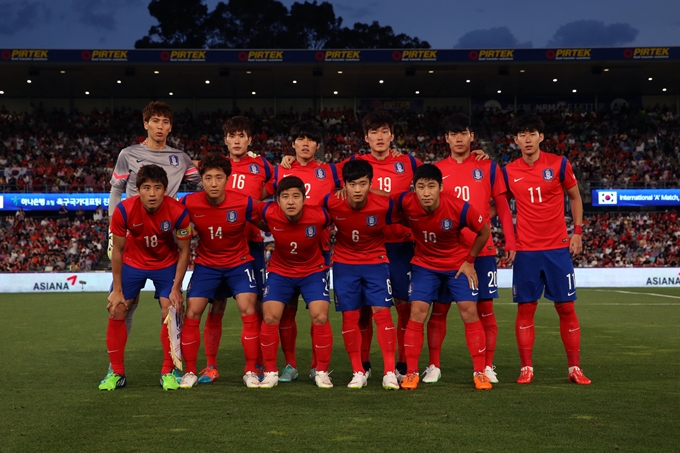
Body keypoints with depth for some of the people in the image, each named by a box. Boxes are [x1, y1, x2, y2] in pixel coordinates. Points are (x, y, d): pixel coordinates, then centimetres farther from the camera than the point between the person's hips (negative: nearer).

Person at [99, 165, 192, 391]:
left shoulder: (178, 212, -28)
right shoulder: (124, 210, -27)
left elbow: (184, 251, -13)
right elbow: (117, 249, -13)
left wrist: (176, 288, -15)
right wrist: (117, 290, -11)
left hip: (167, 264, -1)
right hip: (132, 262, 1)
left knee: (171, 312, -10)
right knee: (116, 312, -3)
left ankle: (168, 372, 7)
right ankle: (116, 372, 11)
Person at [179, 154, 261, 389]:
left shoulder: (244, 203, -22)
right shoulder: (189, 204, -18)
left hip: (239, 263, -1)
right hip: (206, 264, 1)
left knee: (249, 311, -15)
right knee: (192, 314, -6)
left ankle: (250, 372, -3)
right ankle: (190, 372, 9)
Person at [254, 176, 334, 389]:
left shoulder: (319, 215, -26)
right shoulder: (268, 212, -24)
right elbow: (256, 219, 1)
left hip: (313, 271, -1)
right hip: (280, 271, 1)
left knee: (320, 317, -13)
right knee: (270, 317, -10)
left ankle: (322, 372, 4)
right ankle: (271, 372, 6)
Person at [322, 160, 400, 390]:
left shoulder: (384, 205, -21)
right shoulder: (331, 203, -20)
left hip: (375, 261, -1)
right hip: (344, 263, 1)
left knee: (382, 312, -9)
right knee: (350, 316, 0)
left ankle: (389, 372, -4)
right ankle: (358, 372, 11)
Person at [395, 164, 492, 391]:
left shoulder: (460, 208, -27)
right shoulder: (406, 203, -24)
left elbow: (484, 231, -9)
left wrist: (469, 260, -5)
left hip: (458, 264, -1)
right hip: (424, 264, 1)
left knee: (470, 312, -6)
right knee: (417, 312, -9)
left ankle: (479, 372, 5)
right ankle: (411, 373, 1)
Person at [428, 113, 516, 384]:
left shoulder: (488, 168, 5)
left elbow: (502, 207, 5)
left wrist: (510, 242, -3)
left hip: (482, 250, -1)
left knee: (485, 308, 1)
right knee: (439, 309, 2)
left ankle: (487, 367, 10)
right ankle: (434, 367, 11)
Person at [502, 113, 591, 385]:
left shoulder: (559, 164, -2)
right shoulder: (509, 172, 1)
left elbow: (575, 197, 10)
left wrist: (577, 232, 3)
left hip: (558, 248, -1)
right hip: (526, 250, 1)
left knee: (566, 307, 2)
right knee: (525, 308, 1)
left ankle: (575, 368, 10)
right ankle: (526, 368, 9)